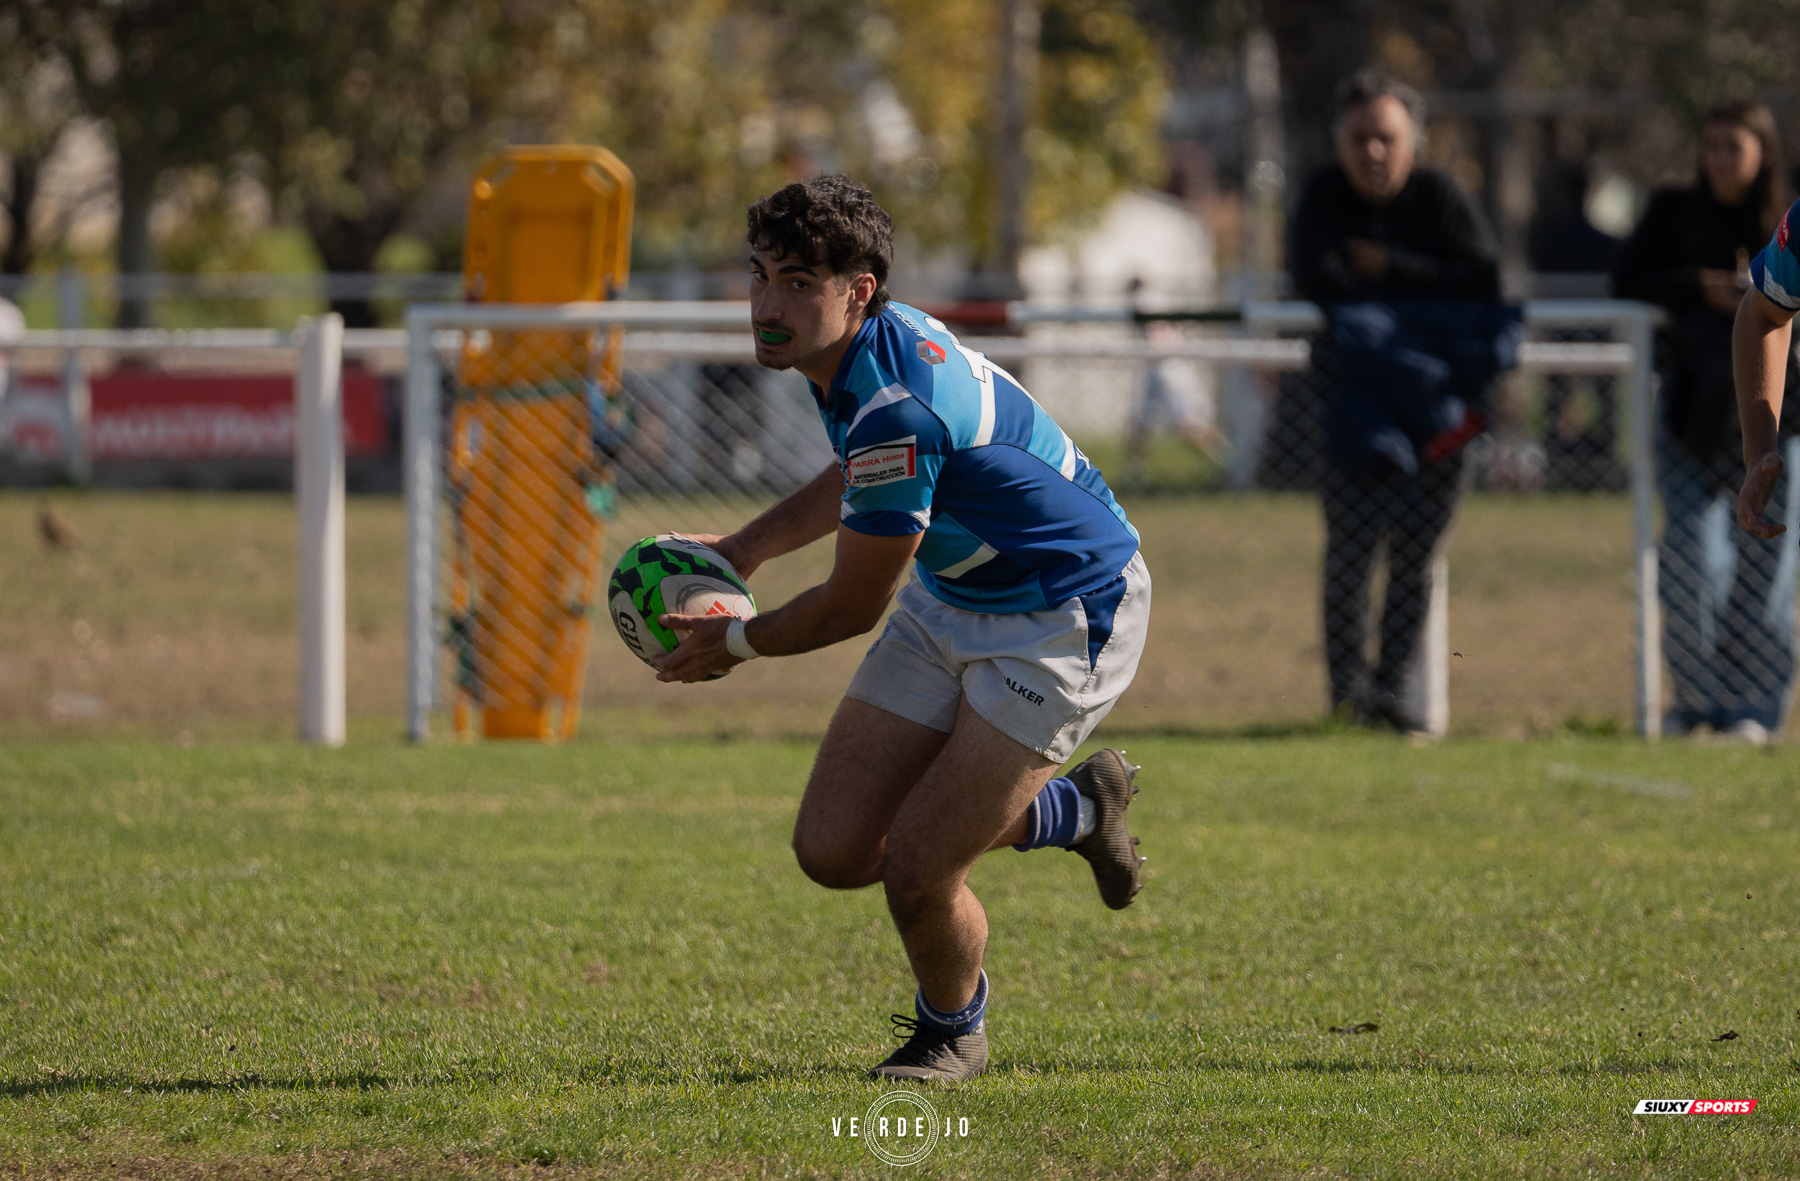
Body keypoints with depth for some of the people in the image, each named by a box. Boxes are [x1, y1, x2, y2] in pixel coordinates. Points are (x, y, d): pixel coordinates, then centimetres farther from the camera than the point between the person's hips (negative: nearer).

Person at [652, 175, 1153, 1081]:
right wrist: (742, 551, 15)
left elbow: (851, 608, -21)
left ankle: (951, 1032, 21)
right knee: (833, 849, 1)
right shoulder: (862, 350, -4)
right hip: (953, 597, 9)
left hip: (1061, 619, -9)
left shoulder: (897, 408, -33)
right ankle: (1076, 810, 25)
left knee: (916, 872, -13)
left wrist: (735, 643, -4)